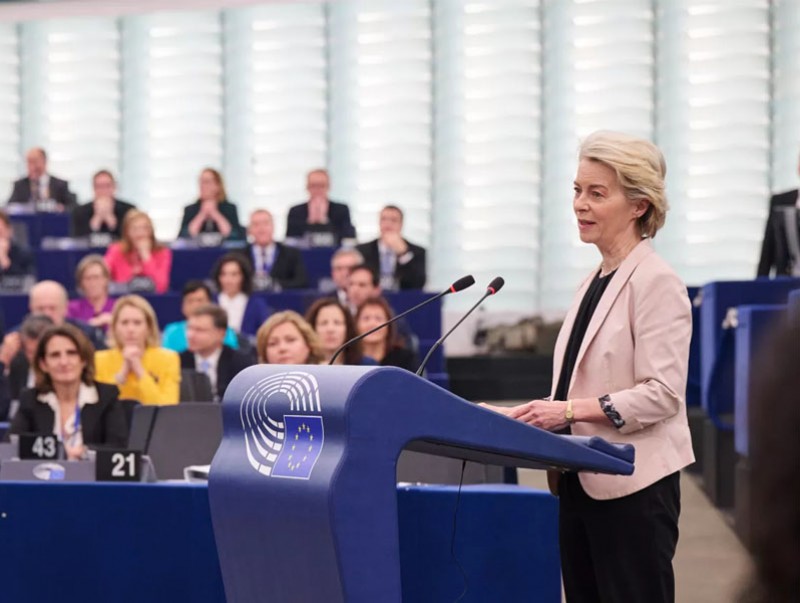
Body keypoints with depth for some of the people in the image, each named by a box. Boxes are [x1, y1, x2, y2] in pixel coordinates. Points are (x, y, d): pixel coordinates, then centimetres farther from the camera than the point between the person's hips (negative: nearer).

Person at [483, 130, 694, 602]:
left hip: (632, 485, -8)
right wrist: (542, 414, 5)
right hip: (582, 480, 9)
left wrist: (571, 410, -21)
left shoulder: (656, 282, -12)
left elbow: (662, 393, -18)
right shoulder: (596, 282, 14)